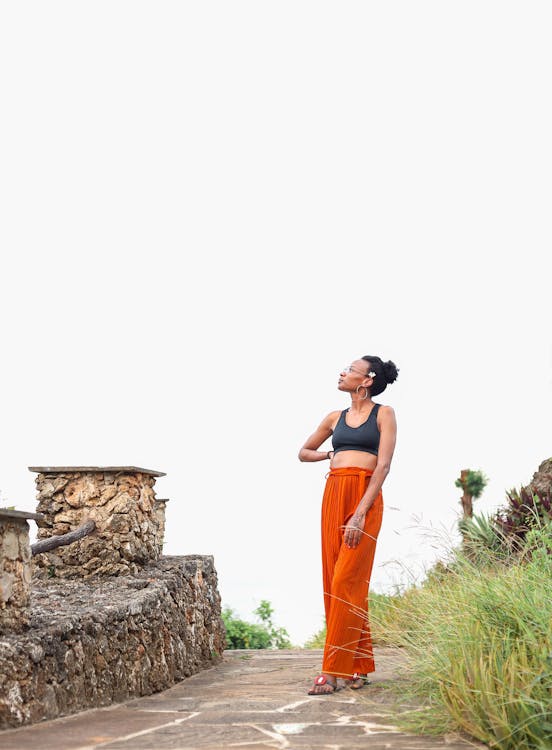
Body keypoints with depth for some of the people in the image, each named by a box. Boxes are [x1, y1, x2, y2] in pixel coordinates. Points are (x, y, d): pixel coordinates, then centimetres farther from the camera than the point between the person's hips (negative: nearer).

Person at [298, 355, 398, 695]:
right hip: (333, 495, 6)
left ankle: (334, 671, -11)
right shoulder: (336, 418, 17)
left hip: (365, 497, -5)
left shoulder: (383, 414, 3)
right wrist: (332, 455, 12)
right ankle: (360, 666, 11)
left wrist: (360, 513, -17)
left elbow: (383, 466, -8)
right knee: (335, 581, 2)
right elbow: (304, 452, 31)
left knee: (347, 581, -12)